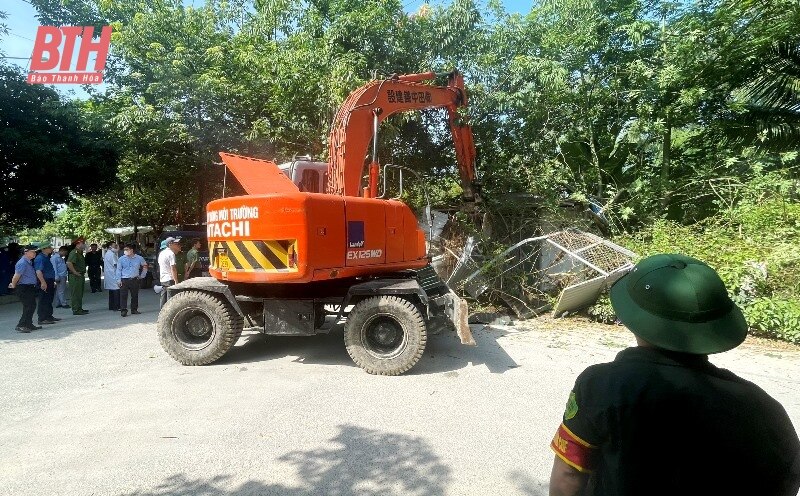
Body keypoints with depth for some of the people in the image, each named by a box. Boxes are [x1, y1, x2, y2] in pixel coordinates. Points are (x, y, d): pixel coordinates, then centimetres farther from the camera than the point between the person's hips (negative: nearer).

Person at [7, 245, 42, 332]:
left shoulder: (29, 262, 12)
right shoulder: (23, 263, -19)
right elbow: (16, 276, -21)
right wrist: (13, 285, -6)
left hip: (30, 288, 10)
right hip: (24, 288, -10)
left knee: (32, 306, 15)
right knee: (29, 307, -9)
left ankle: (29, 325, 25)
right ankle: (20, 326, -3)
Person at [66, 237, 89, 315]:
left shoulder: (80, 253, 17)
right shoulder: (74, 252, -15)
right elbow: (68, 263, -28)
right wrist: (75, 272, -22)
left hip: (80, 276, 10)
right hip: (75, 277, -10)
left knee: (80, 293, 16)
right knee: (75, 293, -5)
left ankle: (79, 309, 24)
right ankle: (76, 310, -2)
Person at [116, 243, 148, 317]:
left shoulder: (139, 258, 3)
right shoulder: (121, 259, 1)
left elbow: (145, 265, 20)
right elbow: (119, 270, 3)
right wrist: (119, 280, -4)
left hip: (135, 280, 2)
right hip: (124, 280, -2)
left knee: (135, 295, 9)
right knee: (123, 295, -7)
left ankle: (134, 310, 19)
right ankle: (123, 310, -5)